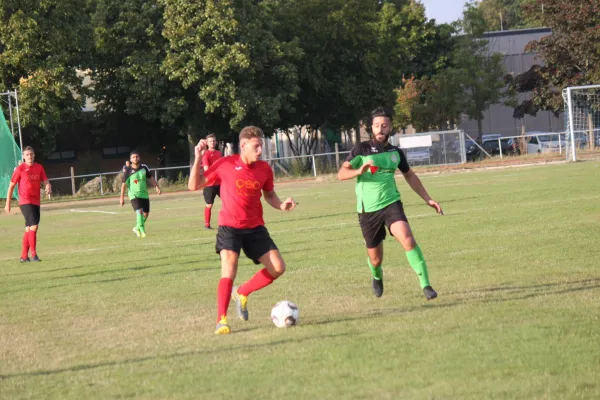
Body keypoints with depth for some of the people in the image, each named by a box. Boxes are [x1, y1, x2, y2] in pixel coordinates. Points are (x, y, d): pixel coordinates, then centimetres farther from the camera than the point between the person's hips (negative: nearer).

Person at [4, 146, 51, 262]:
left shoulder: (39, 168, 9)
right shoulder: (20, 169, -4)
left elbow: (46, 182, 9)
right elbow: (11, 186, 1)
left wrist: (48, 187, -16)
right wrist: (8, 204, -2)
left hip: (36, 202, 6)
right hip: (25, 202, -6)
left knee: (29, 229, 10)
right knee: (33, 226, -17)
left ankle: (24, 256, 18)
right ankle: (33, 255, -14)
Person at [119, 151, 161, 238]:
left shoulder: (144, 167, 2)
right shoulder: (128, 171, -9)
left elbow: (150, 178, 13)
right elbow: (124, 184, -4)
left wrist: (157, 187, 2)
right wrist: (122, 198, -5)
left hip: (144, 194, 5)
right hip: (134, 195, -5)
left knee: (146, 214, 6)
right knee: (139, 211, -21)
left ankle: (137, 228, 28)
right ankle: (142, 231, -16)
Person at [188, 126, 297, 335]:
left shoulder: (264, 169, 0)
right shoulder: (226, 164, -9)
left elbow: (269, 194, 17)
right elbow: (194, 185, -4)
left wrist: (281, 205, -4)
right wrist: (198, 159, -17)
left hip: (255, 227, 4)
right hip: (230, 227, -4)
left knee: (278, 268, -5)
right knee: (229, 268, -22)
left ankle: (242, 293, 17)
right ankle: (221, 321, -14)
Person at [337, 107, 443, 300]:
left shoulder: (396, 153, 7)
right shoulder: (361, 150, -4)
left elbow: (410, 176, 22)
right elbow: (341, 173, -11)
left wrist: (427, 199, 20)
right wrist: (359, 171, -31)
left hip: (391, 203, 1)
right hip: (368, 209, -1)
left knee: (407, 239, -26)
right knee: (375, 258, 7)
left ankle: (425, 285, -24)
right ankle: (377, 278, 44)